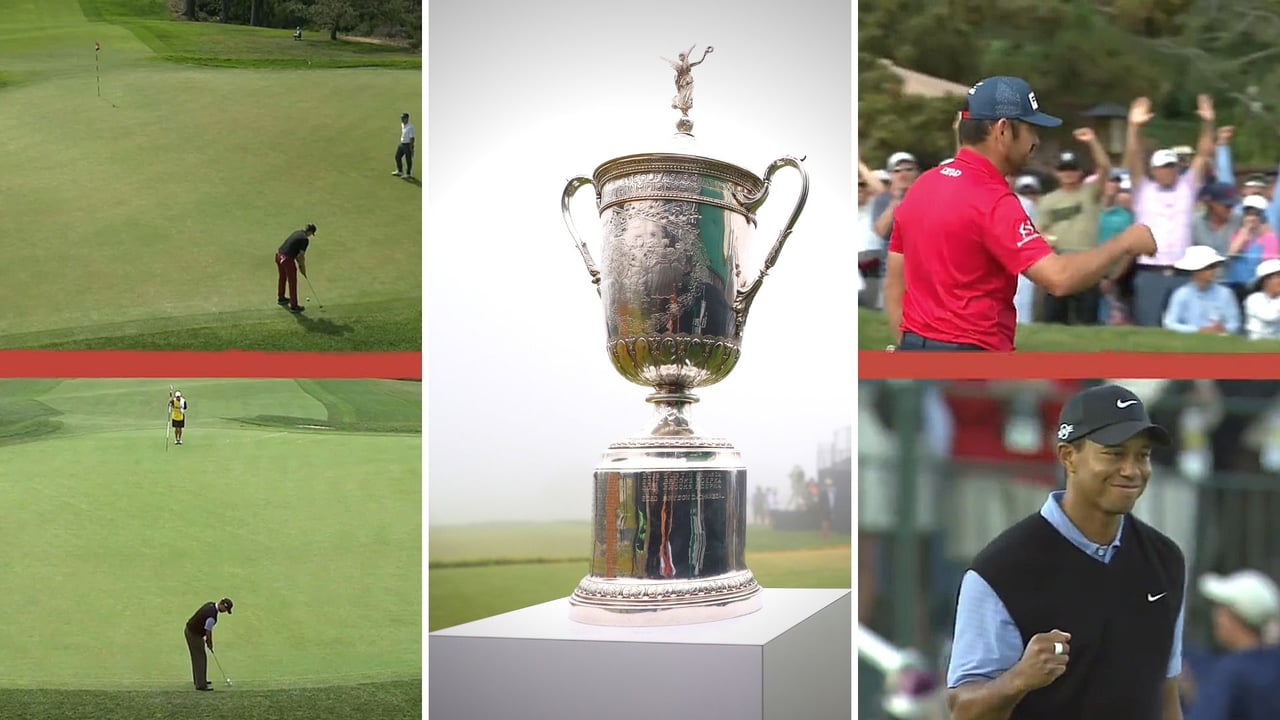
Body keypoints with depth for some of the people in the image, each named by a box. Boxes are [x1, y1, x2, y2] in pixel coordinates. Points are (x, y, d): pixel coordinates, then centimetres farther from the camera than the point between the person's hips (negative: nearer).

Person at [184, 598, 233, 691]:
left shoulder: (211, 605, 1)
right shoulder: (212, 615, -29)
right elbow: (208, 631, -16)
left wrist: (207, 639, 14)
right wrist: (210, 644, 1)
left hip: (190, 630, 10)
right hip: (194, 635, -10)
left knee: (197, 657, 21)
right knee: (200, 659, -4)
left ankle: (199, 680, 34)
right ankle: (201, 685, -1)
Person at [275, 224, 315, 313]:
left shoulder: (297, 233, 15)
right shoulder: (305, 239, -11)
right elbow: (301, 256, -9)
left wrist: (299, 264, 22)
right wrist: (303, 269, 5)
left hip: (279, 255, 9)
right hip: (287, 259, -9)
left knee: (282, 278, 27)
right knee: (292, 282, 2)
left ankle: (281, 298, 46)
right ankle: (293, 306, 6)